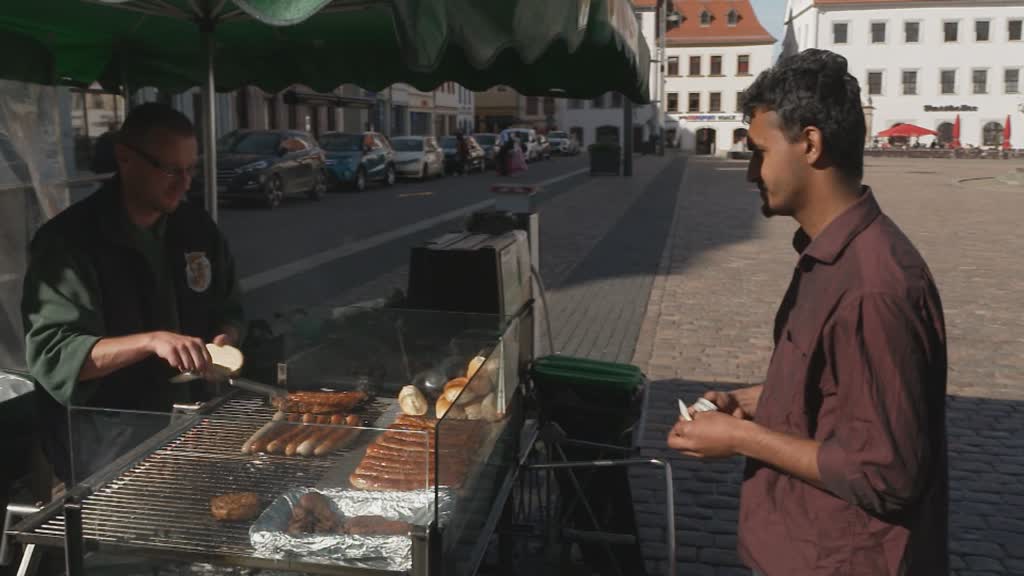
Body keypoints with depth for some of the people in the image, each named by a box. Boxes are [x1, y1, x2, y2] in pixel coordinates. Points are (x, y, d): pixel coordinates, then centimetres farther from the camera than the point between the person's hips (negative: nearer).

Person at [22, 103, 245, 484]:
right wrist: (151, 341, -30)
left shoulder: (197, 228, 7)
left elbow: (228, 311, 18)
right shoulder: (67, 240, -11)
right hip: (106, 442, -5)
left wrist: (225, 339, -5)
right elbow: (52, 353, -17)